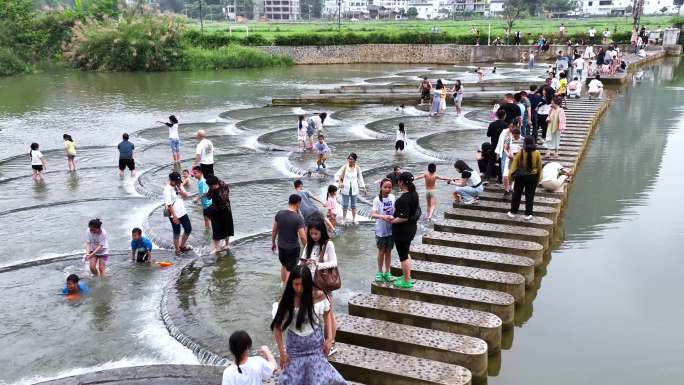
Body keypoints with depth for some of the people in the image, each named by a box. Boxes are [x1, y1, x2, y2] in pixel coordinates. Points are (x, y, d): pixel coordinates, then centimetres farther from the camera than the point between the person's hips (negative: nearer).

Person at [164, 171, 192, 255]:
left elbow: (185, 196, 1)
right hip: (174, 214, -7)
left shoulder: (179, 185, 4)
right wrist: (174, 216, -22)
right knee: (177, 232, 5)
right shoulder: (167, 189, -17)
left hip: (182, 212, 7)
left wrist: (180, 188, -16)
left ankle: (182, 246, 32)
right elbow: (169, 204, -20)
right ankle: (177, 250, 21)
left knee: (188, 229, 14)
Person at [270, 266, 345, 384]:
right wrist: (282, 351, -8)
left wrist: (329, 338, -2)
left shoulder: (318, 296, -15)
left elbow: (327, 313, 4)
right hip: (294, 346, 1)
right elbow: (277, 326, -9)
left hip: (315, 346, 0)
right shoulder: (286, 299, -15)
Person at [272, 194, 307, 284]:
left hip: (281, 246, 5)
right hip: (293, 248, -5)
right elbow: (303, 237, -21)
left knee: (284, 265, 27)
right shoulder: (298, 218, -21)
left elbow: (274, 230, 3)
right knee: (290, 270, 8)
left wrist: (273, 243, 17)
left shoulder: (279, 214, -6)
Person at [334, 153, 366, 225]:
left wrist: (363, 188, 7)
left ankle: (354, 219, 21)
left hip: (354, 189, 1)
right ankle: (344, 219, 15)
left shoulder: (357, 168, -3)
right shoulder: (344, 167, -7)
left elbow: (360, 179, 6)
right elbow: (337, 175, -5)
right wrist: (340, 182, -20)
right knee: (345, 205, 4)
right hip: (346, 189, -1)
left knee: (353, 205, 11)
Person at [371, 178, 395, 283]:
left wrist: (393, 217, -12)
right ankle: (379, 272, 24)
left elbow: (395, 211, 7)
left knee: (388, 252, 13)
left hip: (391, 230, 3)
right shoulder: (377, 199, -14)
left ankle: (387, 272, 25)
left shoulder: (392, 197, -2)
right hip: (381, 230, -3)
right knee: (381, 252, 8)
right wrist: (383, 217, -40)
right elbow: (372, 214, -24)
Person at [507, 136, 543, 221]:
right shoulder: (537, 153, -6)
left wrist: (510, 175, -4)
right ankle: (528, 214, 12)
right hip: (532, 177, 1)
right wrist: (538, 178, 12)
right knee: (529, 196, 8)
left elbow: (514, 164, -9)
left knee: (517, 194, 12)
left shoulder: (520, 152, -10)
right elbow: (539, 167, 2)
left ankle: (513, 212, 19)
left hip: (521, 176, 0)